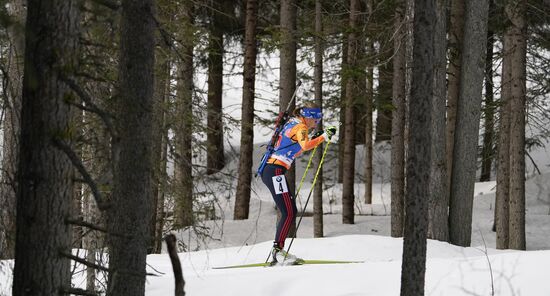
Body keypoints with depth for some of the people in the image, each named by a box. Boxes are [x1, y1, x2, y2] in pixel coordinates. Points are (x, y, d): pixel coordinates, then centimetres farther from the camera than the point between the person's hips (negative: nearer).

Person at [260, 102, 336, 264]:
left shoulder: (292, 123, 21)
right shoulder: (301, 127, -8)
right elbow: (305, 146, -28)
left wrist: (314, 139, 30)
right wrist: (323, 136, -24)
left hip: (268, 170, 10)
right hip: (275, 171, -10)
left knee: (291, 210, 9)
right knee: (288, 213, -11)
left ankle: (278, 251, 7)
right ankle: (277, 250, -15)